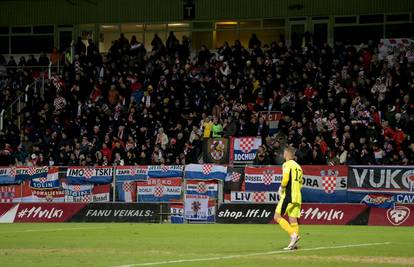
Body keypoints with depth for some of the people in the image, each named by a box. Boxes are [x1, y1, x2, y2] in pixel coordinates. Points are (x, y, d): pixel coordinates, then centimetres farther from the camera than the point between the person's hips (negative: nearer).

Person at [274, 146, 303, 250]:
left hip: (288, 195, -8)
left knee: (277, 217, -5)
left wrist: (281, 187, -3)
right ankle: (294, 243, -1)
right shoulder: (298, 166, 20)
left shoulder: (287, 164, -5)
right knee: (293, 219, 5)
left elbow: (285, 178, -20)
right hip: (297, 196, 8)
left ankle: (293, 234, -18)